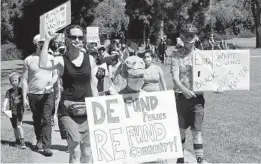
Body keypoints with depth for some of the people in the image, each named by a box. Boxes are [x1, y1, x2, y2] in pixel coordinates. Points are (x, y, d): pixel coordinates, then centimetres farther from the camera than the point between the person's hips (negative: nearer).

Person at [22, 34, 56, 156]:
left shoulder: (51, 58, 5)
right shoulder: (29, 60, 1)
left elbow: (56, 74, 12)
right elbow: (25, 79, 3)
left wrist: (52, 81, -11)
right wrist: (24, 96, -2)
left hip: (48, 94, 0)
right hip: (33, 95, 1)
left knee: (47, 120, -8)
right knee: (36, 120, 12)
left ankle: (46, 146, -9)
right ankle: (39, 140, 32)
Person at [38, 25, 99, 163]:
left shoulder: (90, 59, 5)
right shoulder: (61, 60, -4)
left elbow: (93, 86, 10)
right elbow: (43, 65, -25)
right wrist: (47, 40, -21)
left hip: (88, 109, 3)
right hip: (69, 110, -3)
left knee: (87, 151, 10)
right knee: (75, 151, -9)